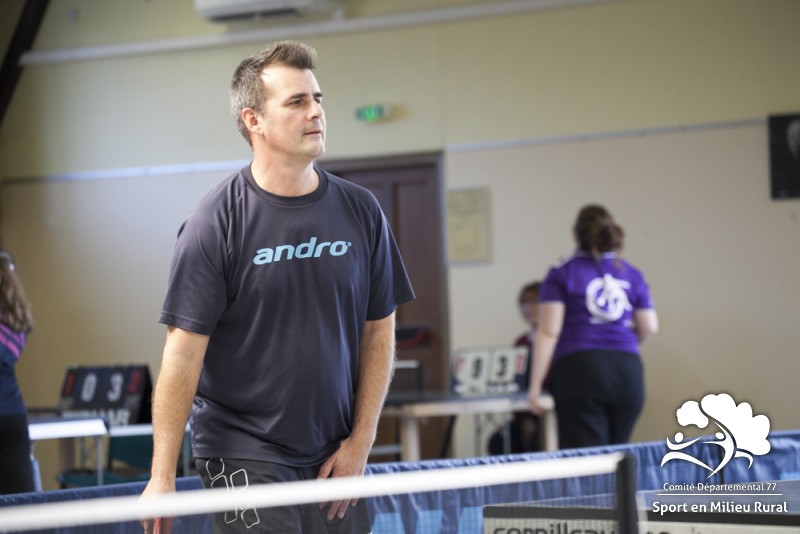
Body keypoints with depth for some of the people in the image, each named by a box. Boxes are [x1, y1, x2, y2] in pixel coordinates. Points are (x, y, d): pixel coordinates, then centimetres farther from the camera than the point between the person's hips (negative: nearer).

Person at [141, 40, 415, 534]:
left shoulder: (361, 211, 4)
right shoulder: (216, 223, -8)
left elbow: (379, 330, 9)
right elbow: (184, 350, -10)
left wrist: (361, 440, 1)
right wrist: (162, 478, -13)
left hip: (336, 458, 4)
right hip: (244, 459, -4)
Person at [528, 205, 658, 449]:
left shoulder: (561, 274, 3)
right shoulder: (632, 275, 13)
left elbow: (549, 331, -5)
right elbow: (649, 327, 11)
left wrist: (536, 384, -5)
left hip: (580, 370, -3)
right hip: (628, 372, 4)